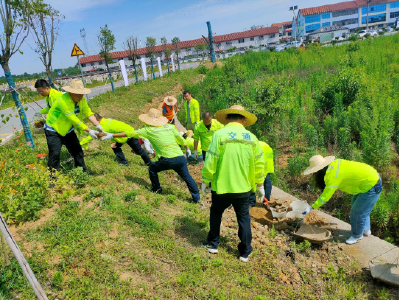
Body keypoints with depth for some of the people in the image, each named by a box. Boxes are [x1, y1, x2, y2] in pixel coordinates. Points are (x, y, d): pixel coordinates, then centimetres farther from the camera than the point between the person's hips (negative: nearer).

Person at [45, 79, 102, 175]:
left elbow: (88, 113, -8)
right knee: (55, 153, -12)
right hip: (54, 130, -7)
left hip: (68, 130, 8)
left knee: (77, 151, 10)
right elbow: (74, 120, -32)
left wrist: (98, 125, -24)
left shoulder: (81, 99, -7)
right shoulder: (63, 101, -31)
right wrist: (89, 131, -31)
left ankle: (83, 173, 23)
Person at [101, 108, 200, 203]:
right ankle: (196, 198, 17)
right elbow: (181, 139, 18)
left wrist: (112, 135, 18)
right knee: (187, 177, 15)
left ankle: (157, 189, 33)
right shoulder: (170, 127, 11)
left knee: (152, 169, 23)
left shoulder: (148, 130, 3)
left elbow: (130, 133, 10)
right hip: (180, 158, 3)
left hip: (167, 160, -3)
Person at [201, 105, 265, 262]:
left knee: (216, 213, 20)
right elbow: (259, 164, 3)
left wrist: (205, 181, -2)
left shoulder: (220, 134, -12)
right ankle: (245, 252, 25)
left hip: (222, 186, -2)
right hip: (243, 187, 2)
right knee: (243, 217, 17)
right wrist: (260, 185, 14)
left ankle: (213, 244, 33)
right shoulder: (252, 138, -1)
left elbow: (210, 161, -14)